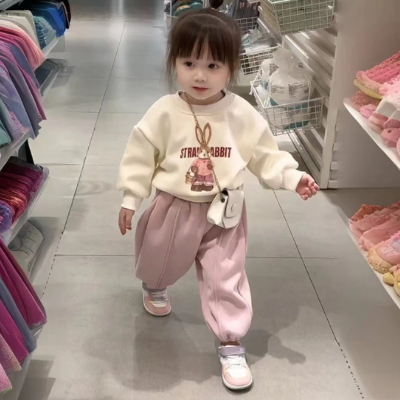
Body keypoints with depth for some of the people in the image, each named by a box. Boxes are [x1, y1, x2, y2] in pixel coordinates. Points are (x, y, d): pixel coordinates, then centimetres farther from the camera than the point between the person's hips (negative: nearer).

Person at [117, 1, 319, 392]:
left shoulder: (243, 115, -12)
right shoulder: (164, 113, -16)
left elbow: (265, 154, -1)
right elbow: (140, 156, -8)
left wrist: (292, 177, -13)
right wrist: (130, 199, -6)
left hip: (225, 213, 0)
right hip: (174, 208, 1)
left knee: (226, 278, 3)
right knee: (160, 259, 25)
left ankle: (231, 344, 17)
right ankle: (154, 287, 61)